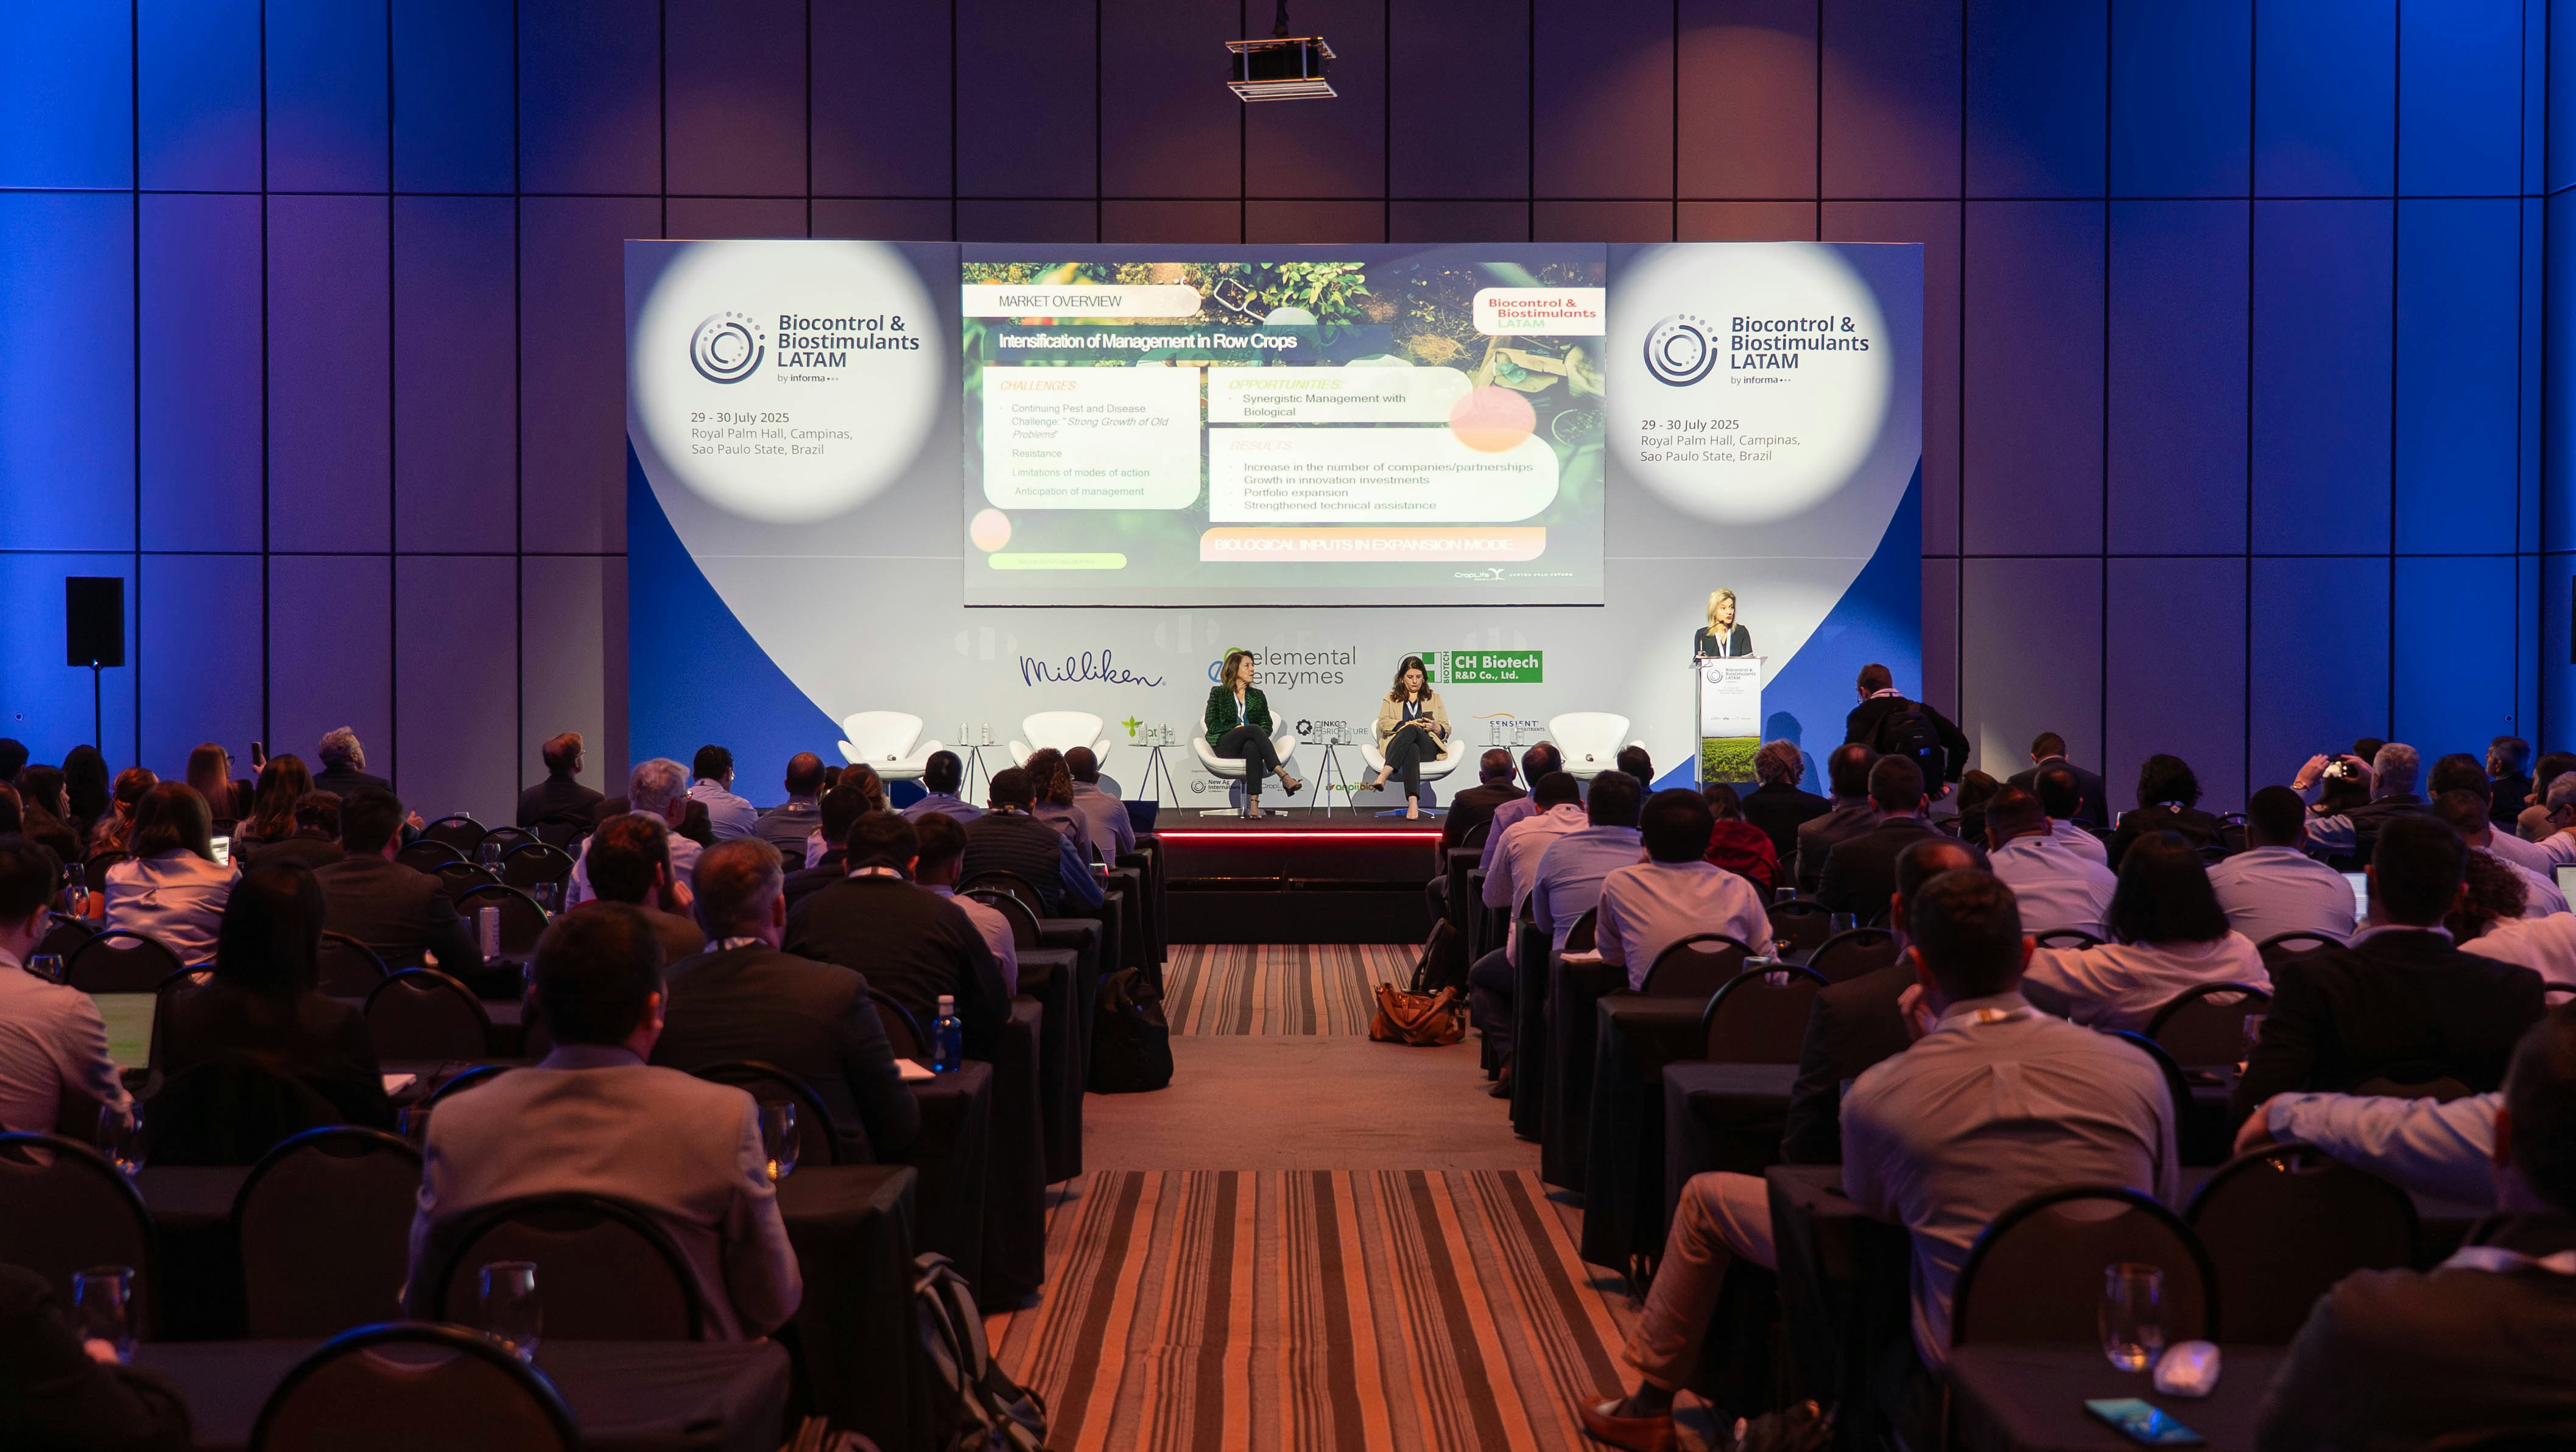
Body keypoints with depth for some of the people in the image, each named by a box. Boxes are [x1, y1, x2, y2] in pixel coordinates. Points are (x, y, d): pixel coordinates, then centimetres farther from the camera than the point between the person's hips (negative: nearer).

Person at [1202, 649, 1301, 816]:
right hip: (1225, 747, -2)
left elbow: (1267, 725, 13)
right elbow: (1212, 724, 4)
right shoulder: (1218, 693, 14)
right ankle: (1283, 776, -50)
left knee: (1253, 748, -40)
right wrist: (1237, 727, -8)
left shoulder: (1257, 695, 23)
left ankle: (1253, 803, -54)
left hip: (1249, 743, 2)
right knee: (1254, 729, -36)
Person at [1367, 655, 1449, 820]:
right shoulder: (1391, 698, 25)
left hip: (1428, 749, 0)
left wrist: (1435, 727, -3)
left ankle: (1383, 776, -57)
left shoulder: (1434, 698, 28)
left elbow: (1446, 730, 22)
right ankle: (1413, 803, -64)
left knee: (1411, 731, -38)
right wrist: (1407, 724, -8)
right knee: (1411, 750, -41)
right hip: (1395, 747, 0)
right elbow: (1383, 723, 7)